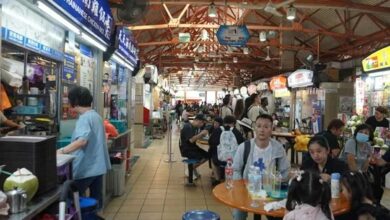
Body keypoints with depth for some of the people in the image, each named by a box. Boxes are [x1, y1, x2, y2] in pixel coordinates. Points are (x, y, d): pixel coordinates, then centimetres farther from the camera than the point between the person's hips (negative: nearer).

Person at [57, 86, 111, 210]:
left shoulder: (84, 118, -18)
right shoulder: (96, 115, 11)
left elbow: (82, 140, -33)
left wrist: (62, 151, -34)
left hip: (86, 167, -9)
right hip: (98, 165, 9)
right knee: (96, 198, 15)